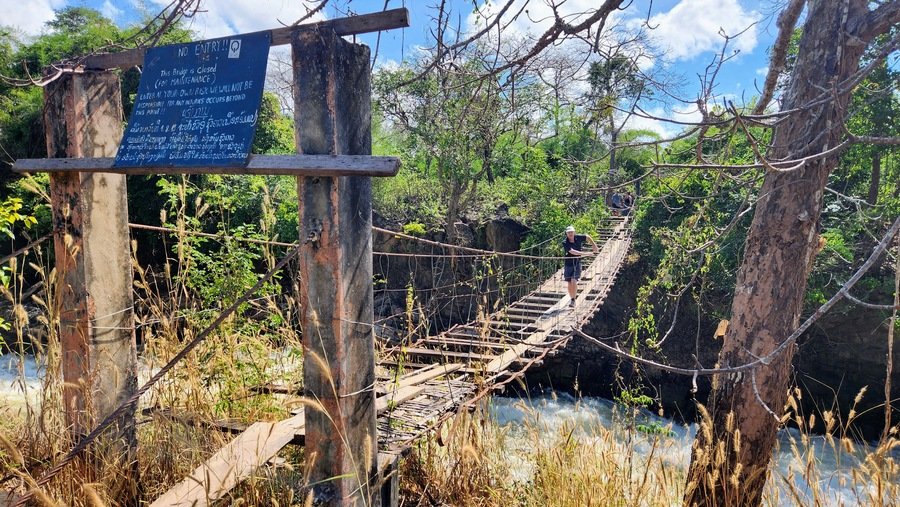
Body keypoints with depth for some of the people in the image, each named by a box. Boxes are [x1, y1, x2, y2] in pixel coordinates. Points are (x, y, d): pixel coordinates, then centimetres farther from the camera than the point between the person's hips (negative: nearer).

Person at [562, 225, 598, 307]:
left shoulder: (578, 238, -3)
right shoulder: (565, 243, -13)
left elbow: (588, 237, 16)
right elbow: (572, 252, -24)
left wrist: (594, 246, 18)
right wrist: (584, 253, -28)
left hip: (577, 263, 0)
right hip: (568, 264, 0)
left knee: (574, 281, -15)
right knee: (570, 283, 7)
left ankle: (573, 300, -9)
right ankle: (571, 299, 25)